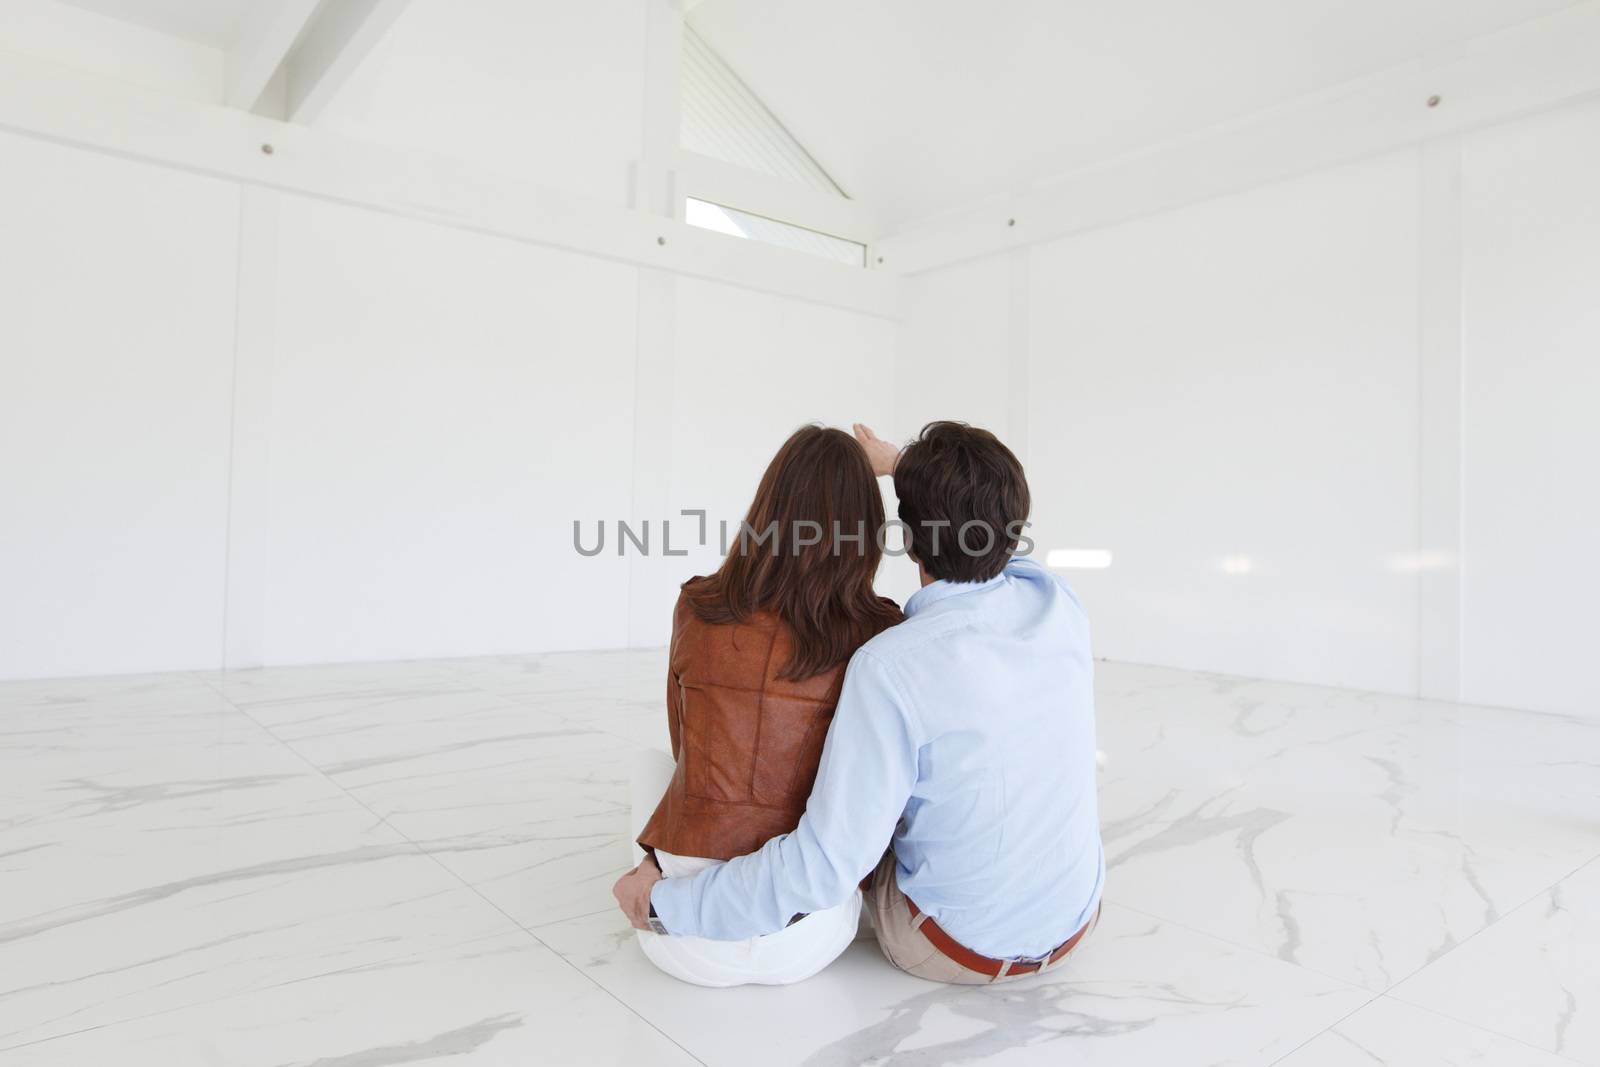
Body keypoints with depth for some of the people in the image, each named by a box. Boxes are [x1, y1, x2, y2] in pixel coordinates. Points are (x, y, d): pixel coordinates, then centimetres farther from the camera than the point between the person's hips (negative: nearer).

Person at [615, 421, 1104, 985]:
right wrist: (901, 467, 22)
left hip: (955, 947, -4)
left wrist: (666, 901, -17)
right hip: (1074, 921, 4)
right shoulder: (1060, 605, -14)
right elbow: (990, 534, 10)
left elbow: (824, 864, -30)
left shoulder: (892, 667, -31)